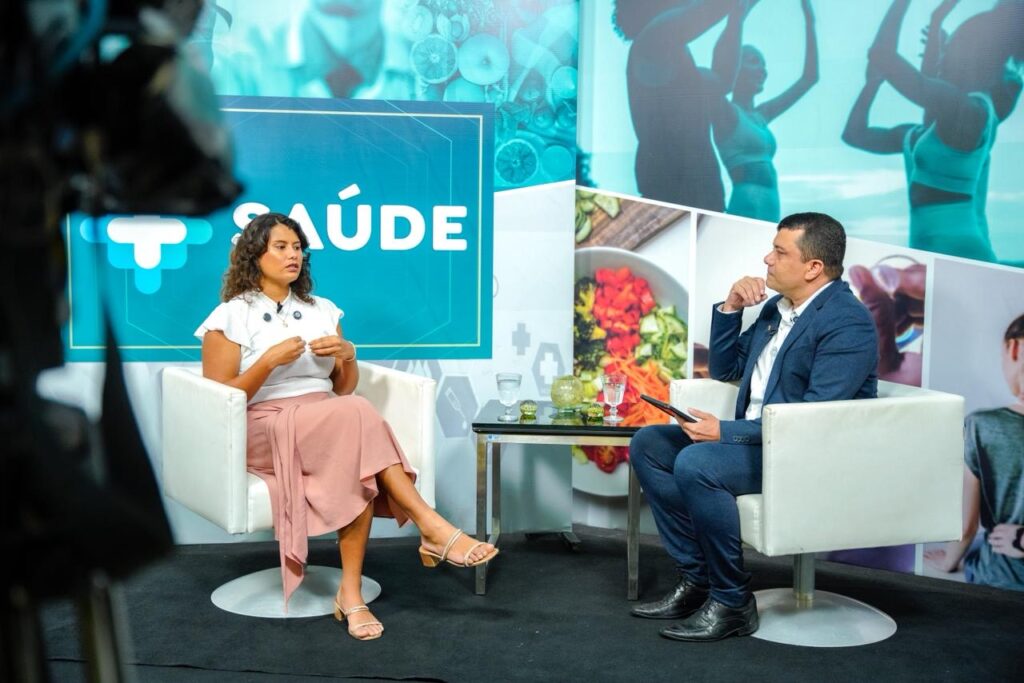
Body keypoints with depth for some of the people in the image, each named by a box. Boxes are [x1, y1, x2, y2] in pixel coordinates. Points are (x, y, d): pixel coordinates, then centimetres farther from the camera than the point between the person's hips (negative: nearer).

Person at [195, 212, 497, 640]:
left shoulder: (321, 310, 17)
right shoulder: (230, 317, 2)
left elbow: (345, 389, 17)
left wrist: (347, 354, -5)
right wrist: (270, 360, -17)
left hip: (330, 426, 5)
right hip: (266, 430, -4)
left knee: (356, 465, -34)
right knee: (357, 413, -34)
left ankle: (351, 593, -35)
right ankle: (433, 529, -33)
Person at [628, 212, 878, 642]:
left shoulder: (848, 323, -17)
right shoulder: (776, 308, 11)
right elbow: (723, 369, 18)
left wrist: (726, 431, -25)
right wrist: (731, 307, 3)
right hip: (756, 439, 10)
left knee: (696, 463, -30)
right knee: (649, 444, 1)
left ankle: (732, 602, -13)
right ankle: (696, 578, 2)